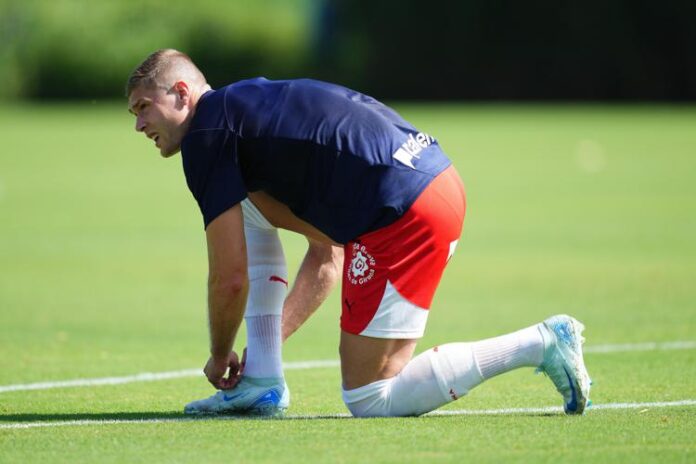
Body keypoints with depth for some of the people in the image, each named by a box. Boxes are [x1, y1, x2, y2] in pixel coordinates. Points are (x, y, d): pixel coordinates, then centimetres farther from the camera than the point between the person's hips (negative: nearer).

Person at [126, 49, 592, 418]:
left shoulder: (206, 134, -1)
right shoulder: (251, 107, 27)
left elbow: (230, 278, -1)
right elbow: (327, 256, 30)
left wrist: (219, 357, 17)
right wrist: (271, 337, 32)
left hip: (402, 213, -10)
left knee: (370, 401, 2)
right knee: (248, 210, 20)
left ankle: (541, 344, -4)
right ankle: (262, 382, 15)